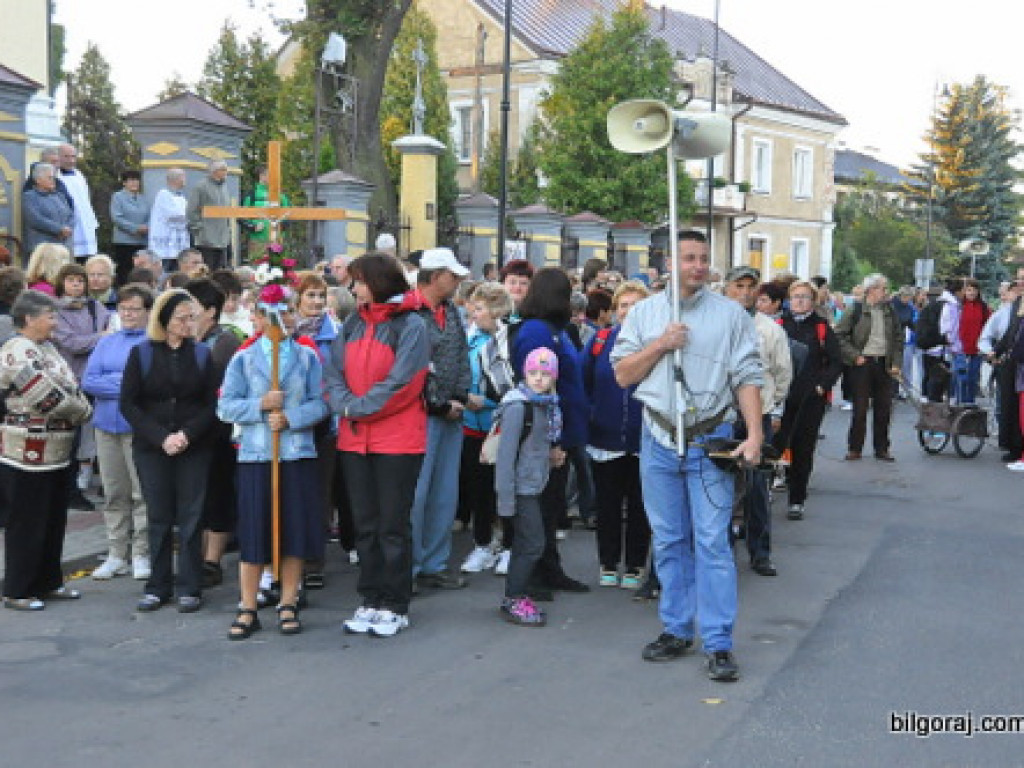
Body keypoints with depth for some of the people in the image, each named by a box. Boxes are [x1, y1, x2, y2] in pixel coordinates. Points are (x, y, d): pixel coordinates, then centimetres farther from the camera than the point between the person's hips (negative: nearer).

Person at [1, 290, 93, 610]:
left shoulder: (48, 348, 12)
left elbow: (71, 388, 14)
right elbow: (50, 398, -21)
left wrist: (79, 408, -6)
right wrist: (83, 411, -7)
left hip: (56, 452, 9)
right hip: (27, 454, -9)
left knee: (54, 521, 16)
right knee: (27, 524, 0)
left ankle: (49, 582, 28)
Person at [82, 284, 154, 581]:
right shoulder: (107, 343, 15)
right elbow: (88, 381, 3)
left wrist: (112, 382, -12)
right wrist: (128, 384, -9)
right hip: (107, 425, 5)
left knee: (142, 493, -3)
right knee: (114, 493, 11)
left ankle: (141, 554, 7)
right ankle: (116, 554, 20)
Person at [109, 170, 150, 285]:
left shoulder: (143, 199, 17)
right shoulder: (118, 197, 2)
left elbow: (151, 217, 13)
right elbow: (116, 218, -8)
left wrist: (147, 227, -10)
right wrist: (136, 228, -14)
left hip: (142, 242, 4)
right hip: (124, 241, -4)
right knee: (124, 273, -5)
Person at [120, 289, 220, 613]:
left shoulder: (201, 354, 5)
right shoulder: (141, 354, 2)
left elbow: (212, 405, 1)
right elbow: (128, 404, -2)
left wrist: (187, 434, -14)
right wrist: (161, 437, -13)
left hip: (194, 450, 0)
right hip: (151, 449, 0)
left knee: (191, 517, 0)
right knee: (159, 518, 5)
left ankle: (189, 587, 7)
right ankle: (158, 587, 14)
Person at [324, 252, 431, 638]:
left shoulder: (411, 325, -8)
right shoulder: (353, 323, 11)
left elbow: (401, 383, -15)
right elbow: (334, 372, 7)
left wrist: (357, 407, -11)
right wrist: (344, 404, -11)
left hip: (398, 440, -6)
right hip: (354, 439, 6)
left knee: (393, 525, 1)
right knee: (365, 524, 11)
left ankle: (395, 606, 11)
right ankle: (371, 600, 21)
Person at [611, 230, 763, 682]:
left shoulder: (731, 314, 2)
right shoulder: (644, 313, 9)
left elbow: (747, 377, -3)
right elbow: (622, 374, 6)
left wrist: (754, 435, -13)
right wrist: (660, 345, -9)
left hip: (710, 441, -3)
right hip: (659, 440, 3)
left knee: (712, 541, -5)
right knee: (668, 541, 10)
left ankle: (718, 643, -1)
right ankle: (677, 630, 22)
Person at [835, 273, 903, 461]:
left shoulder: (889, 312, 9)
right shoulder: (856, 311, -6)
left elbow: (898, 339, 16)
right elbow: (839, 335, -6)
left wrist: (896, 363, 5)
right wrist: (854, 356, -11)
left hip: (884, 364, 4)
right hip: (862, 363, -4)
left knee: (883, 409, 6)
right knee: (860, 408, -2)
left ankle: (881, 449, 15)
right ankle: (854, 448, 7)